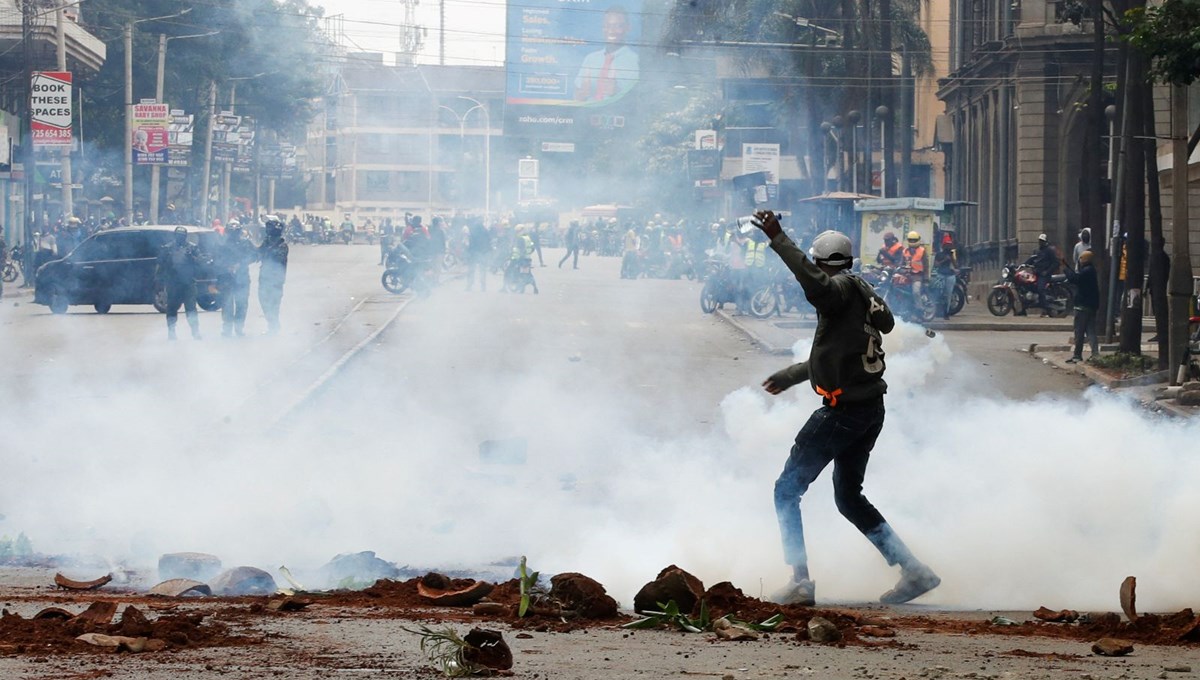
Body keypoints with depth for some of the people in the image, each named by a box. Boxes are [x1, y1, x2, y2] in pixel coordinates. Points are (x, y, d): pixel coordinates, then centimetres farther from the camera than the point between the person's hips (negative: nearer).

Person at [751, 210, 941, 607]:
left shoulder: (843, 289, -12)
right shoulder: (865, 296, 16)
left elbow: (816, 283, -37)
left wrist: (777, 239, -36)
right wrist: (789, 376, 38)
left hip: (843, 409, -9)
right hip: (871, 410, 9)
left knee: (787, 491, 0)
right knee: (849, 498, 21)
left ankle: (801, 582, -8)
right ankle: (914, 571, 16)